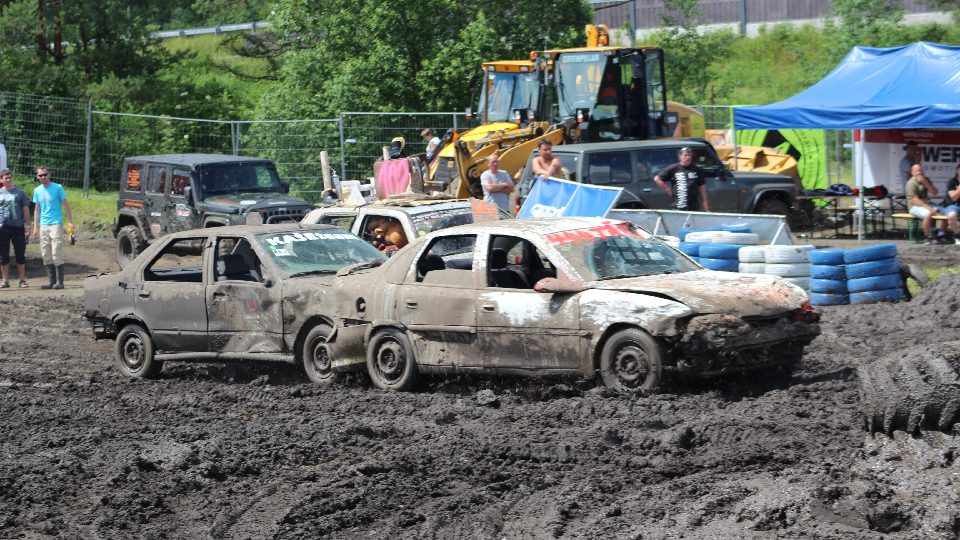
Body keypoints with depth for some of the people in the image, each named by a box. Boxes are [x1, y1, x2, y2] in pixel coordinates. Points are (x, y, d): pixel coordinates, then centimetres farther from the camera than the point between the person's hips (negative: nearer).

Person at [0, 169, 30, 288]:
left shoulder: (19, 193, 7)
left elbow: (25, 210, 9)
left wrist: (27, 226, 2)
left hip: (18, 226, -1)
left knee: (20, 255, 2)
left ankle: (22, 280, 9)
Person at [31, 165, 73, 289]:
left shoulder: (57, 188, -3)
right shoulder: (37, 191, 11)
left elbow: (66, 206, -2)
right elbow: (37, 210, 17)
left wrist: (70, 222, -9)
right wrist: (35, 227, 13)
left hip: (56, 224, -5)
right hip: (43, 226, 5)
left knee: (57, 254, -9)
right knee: (46, 255, 5)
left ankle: (59, 282, -7)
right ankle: (51, 281, 10)